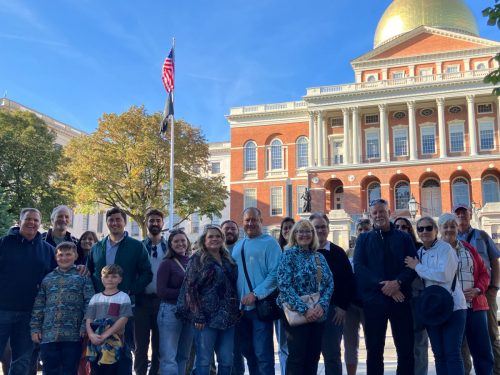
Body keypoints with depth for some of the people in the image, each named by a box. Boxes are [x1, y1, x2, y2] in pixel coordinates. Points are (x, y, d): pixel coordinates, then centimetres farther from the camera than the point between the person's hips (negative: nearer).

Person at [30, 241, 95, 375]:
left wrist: (85, 327, -10)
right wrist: (35, 328, 6)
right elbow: (38, 305, 14)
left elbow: (89, 304, -1)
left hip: (73, 335, -3)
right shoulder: (47, 279, 15)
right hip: (48, 335, 3)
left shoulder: (82, 277, 6)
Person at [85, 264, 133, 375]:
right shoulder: (95, 298, 13)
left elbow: (123, 320, -9)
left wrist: (105, 335, -16)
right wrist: (91, 335, -13)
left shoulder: (123, 297, 1)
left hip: (113, 342, -4)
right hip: (95, 342, 4)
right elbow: (88, 320, 7)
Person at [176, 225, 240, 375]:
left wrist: (237, 311, 10)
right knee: (204, 361, -2)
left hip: (227, 317, 5)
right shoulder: (197, 259, -1)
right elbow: (190, 288, -7)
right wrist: (197, 316, -15)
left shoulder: (228, 260, 15)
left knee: (227, 361, 6)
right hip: (207, 317, -5)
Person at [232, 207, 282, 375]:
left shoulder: (269, 243, -5)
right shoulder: (237, 246, 16)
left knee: (263, 353, -6)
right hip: (241, 307, 7)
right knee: (247, 351, 15)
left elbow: (275, 273, -14)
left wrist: (256, 294, -21)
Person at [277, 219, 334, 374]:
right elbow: (284, 285, -14)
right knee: (297, 358, -2)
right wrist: (304, 309, -20)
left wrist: (322, 305, -13)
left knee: (313, 358, 9)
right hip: (296, 314, -5)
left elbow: (329, 283, 6)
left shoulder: (319, 257, 12)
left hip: (318, 314, 5)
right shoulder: (289, 254, -4)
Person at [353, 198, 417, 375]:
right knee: (374, 349, 6)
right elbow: (358, 267, -3)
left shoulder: (404, 238, 11)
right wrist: (383, 285, -14)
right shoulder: (363, 239, 11)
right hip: (374, 299, 0)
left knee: (406, 348, 3)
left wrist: (397, 282, -17)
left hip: (400, 298, 0)